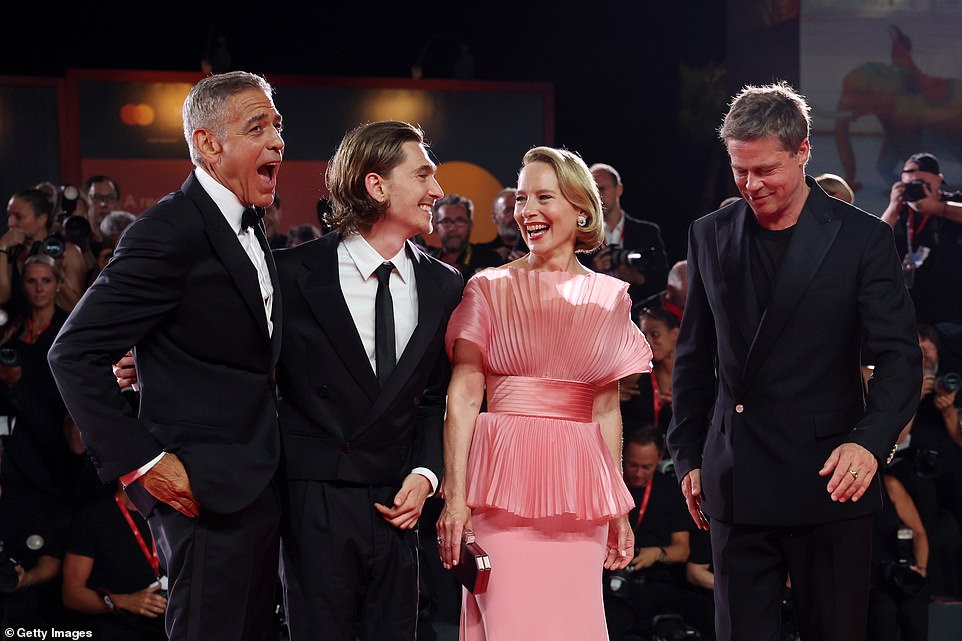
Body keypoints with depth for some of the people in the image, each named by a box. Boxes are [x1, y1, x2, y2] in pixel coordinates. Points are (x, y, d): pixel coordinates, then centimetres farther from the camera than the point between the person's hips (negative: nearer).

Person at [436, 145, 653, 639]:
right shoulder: (489, 287, 2)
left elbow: (607, 409, 13)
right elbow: (463, 395, -4)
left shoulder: (610, 296, 10)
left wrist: (618, 510, 11)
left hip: (577, 487, 3)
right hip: (503, 478, -2)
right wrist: (454, 497, -13)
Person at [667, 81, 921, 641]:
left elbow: (900, 358, -6)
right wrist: (689, 456, 12)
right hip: (736, 485, 3)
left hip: (829, 482, -3)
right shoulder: (710, 236, 9)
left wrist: (870, 442, -22)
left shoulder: (863, 238, -2)